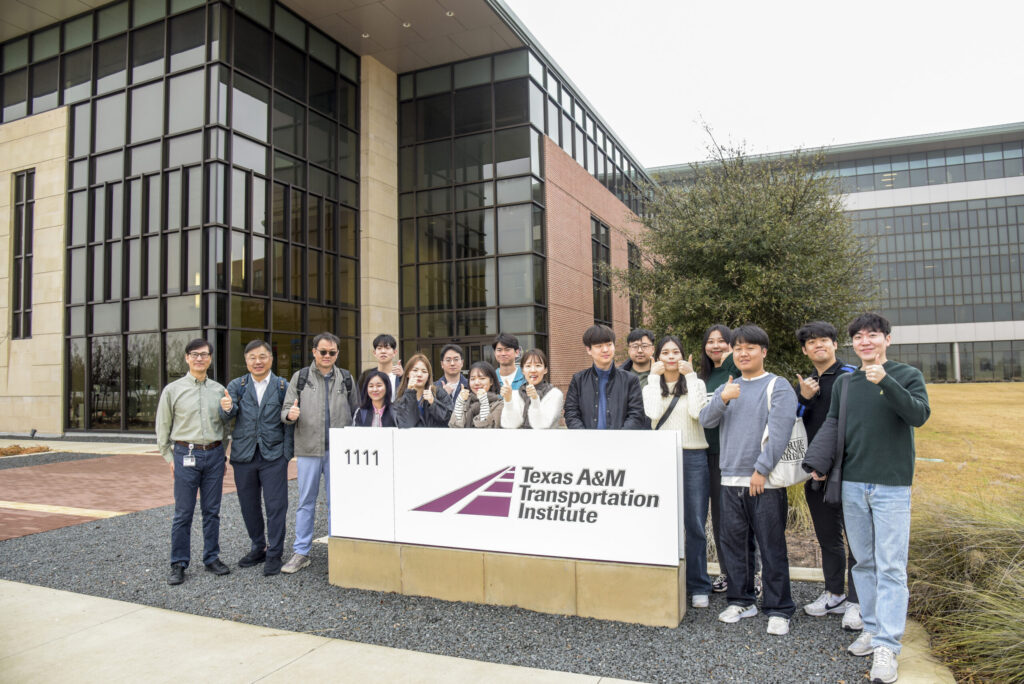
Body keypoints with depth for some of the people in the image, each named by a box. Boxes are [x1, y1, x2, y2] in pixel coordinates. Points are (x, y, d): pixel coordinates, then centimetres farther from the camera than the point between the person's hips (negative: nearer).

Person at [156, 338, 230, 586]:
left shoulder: (219, 389, 9)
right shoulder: (173, 389, 2)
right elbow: (162, 428, 5)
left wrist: (222, 454, 10)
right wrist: (169, 458, 1)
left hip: (214, 455, 3)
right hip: (185, 455, -2)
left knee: (212, 511, 9)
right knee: (183, 513, 1)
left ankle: (212, 558, 20)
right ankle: (179, 564, 13)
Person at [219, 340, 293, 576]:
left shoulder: (282, 386, 1)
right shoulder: (236, 386, 6)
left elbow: (288, 423, -1)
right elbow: (228, 415, -8)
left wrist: (287, 454, -7)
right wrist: (227, 408, -32)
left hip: (273, 456, -3)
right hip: (244, 455, 3)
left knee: (276, 506, -2)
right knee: (249, 506, 14)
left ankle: (274, 554, 10)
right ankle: (257, 548, 30)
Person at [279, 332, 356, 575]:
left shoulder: (346, 378, 9)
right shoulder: (300, 377, 5)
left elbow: (354, 412, 13)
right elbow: (286, 409, 4)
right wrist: (290, 414, -20)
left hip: (339, 450, 1)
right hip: (308, 448, -1)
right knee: (306, 502, 7)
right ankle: (301, 552, 17)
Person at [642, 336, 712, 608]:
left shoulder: (696, 383, 8)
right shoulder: (651, 387, 10)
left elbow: (697, 412, -13)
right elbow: (653, 413, -11)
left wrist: (690, 376, -9)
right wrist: (654, 377, -7)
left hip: (693, 456, -1)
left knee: (695, 524, 1)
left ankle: (698, 586, 12)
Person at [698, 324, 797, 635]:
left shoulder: (778, 386, -2)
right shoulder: (727, 388, 16)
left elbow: (779, 432, -10)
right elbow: (706, 420, 5)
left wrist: (761, 470, -15)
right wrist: (722, 399, -13)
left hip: (765, 481, -5)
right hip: (731, 479, 5)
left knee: (772, 547, 1)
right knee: (733, 542, 11)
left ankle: (778, 609, 12)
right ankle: (741, 600, 25)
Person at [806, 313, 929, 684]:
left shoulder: (907, 375, -1)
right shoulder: (844, 384, 10)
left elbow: (919, 415, -16)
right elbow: (832, 426, 11)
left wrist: (886, 382, -28)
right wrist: (816, 464, 0)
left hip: (892, 486, -4)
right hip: (853, 485, 4)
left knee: (891, 566, -3)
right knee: (863, 562, 12)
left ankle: (887, 646, 0)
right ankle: (872, 627, 23)